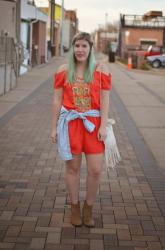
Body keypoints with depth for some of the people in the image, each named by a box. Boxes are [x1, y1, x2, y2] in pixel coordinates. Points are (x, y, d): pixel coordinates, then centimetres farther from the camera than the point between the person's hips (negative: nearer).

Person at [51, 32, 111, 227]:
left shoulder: (101, 69, 0)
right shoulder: (63, 71, 4)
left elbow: (105, 99, -2)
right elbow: (57, 100, 5)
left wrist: (103, 126, -9)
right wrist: (54, 128, 4)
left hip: (93, 123, 0)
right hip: (70, 123, 1)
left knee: (96, 169, -2)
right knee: (72, 167, 9)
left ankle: (88, 207, 20)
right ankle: (74, 207, 26)